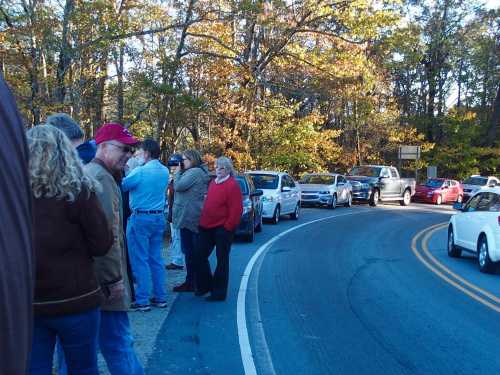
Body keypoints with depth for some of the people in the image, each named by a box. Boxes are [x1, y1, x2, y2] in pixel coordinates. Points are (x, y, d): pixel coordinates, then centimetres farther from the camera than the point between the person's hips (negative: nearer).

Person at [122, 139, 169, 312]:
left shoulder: (140, 171, -15)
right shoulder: (165, 171, 7)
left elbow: (122, 186, -7)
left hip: (141, 218, -7)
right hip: (159, 217, 7)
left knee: (140, 260, -1)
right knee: (156, 258, 13)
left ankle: (142, 301, 1)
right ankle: (160, 297, 17)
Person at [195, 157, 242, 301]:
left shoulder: (232, 185, -12)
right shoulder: (212, 183, 13)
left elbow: (236, 209, -16)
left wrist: (228, 227, -15)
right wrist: (203, 221, 15)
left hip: (222, 228, -8)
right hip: (207, 227, 8)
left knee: (222, 260, 3)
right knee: (200, 255, 11)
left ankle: (219, 292, 13)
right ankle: (205, 285, 29)